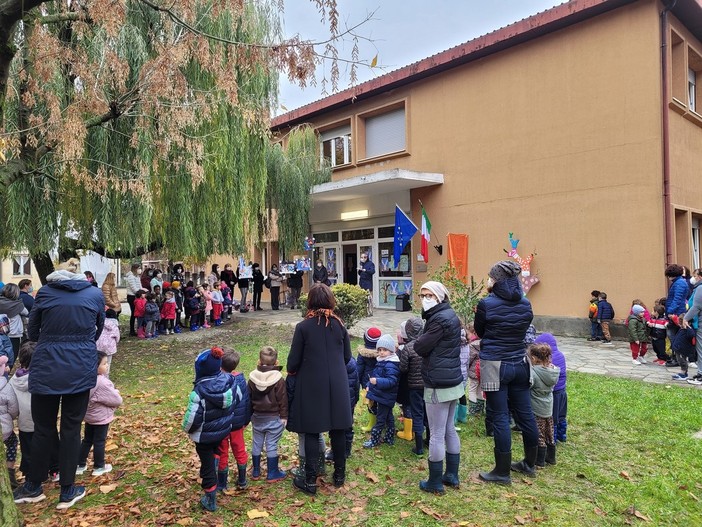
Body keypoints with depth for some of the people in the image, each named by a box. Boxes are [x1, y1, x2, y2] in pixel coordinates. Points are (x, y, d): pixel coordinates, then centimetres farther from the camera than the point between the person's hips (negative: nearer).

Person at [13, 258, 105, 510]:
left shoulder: (44, 292, 1)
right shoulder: (95, 294, 3)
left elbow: (32, 333, 10)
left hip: (47, 368, 0)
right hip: (81, 369, 0)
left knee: (43, 429, 15)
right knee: (71, 429, 10)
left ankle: (33, 487, 32)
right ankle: (67, 491, 20)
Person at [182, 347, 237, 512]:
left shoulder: (199, 391, -30)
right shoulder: (229, 380, -14)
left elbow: (192, 418, -25)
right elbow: (238, 400, 2)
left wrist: (187, 429, -2)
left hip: (205, 435, -6)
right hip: (224, 429, 6)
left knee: (208, 465, 12)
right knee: (214, 457, 29)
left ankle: (210, 501, 27)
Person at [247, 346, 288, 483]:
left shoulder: (252, 378, -2)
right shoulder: (279, 379, -15)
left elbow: (248, 398, 5)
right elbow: (282, 400, -12)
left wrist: (250, 414, 15)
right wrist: (284, 416, -3)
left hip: (257, 417, 4)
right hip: (274, 418, -4)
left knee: (256, 443, 16)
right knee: (271, 445, 4)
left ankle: (256, 471, 27)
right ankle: (272, 474, 13)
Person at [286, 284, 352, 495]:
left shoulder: (303, 326, -12)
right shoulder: (339, 325, -2)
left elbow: (293, 361, -7)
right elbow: (347, 357, 5)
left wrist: (291, 371, 14)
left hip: (311, 386, -3)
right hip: (337, 387, 3)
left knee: (311, 432, 6)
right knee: (337, 430, 14)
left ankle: (310, 480, 13)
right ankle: (339, 474, 28)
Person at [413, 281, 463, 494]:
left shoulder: (439, 319, -20)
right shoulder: (450, 315, 11)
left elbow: (420, 348, -17)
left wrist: (420, 340, 1)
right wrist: (425, 341, -2)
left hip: (439, 384, -10)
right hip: (453, 380, 10)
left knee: (436, 434, 1)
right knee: (449, 429, 19)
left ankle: (435, 483, 12)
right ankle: (452, 475, 30)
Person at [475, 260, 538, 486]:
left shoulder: (486, 304, -13)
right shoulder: (526, 304, 2)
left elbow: (479, 331, 2)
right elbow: (524, 330, 13)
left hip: (495, 365, -5)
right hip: (519, 364, 6)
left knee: (500, 418, 2)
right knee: (525, 414, 15)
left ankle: (502, 472, 11)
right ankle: (529, 464, 31)